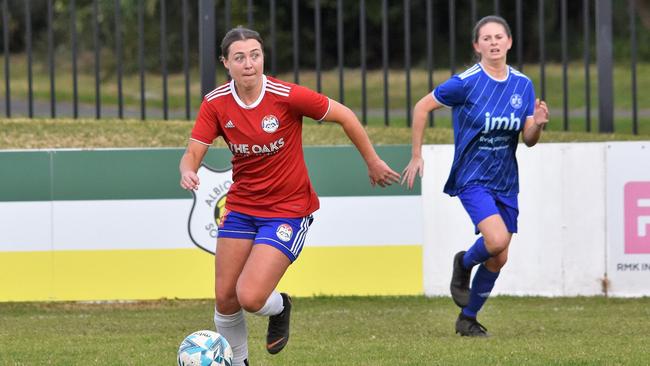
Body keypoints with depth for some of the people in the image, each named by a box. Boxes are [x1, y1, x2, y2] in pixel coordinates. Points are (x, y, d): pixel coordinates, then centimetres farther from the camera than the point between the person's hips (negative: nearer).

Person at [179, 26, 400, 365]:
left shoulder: (287, 96, -19)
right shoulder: (215, 103, -8)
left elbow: (344, 116, -8)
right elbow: (193, 152, -9)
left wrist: (373, 162, 1)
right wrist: (187, 172, -34)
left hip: (289, 208, -4)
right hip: (241, 206, 4)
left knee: (250, 297, -17)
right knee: (225, 299, 1)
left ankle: (279, 308, 20)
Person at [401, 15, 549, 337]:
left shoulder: (523, 85, 0)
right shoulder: (465, 82, -14)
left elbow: (529, 140, 3)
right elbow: (422, 106, -4)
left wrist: (538, 124, -20)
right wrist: (416, 156, -2)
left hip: (505, 182, 5)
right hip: (472, 178, -5)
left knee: (498, 259, 7)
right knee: (497, 240, -26)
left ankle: (467, 319, 26)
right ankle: (464, 263, 8)